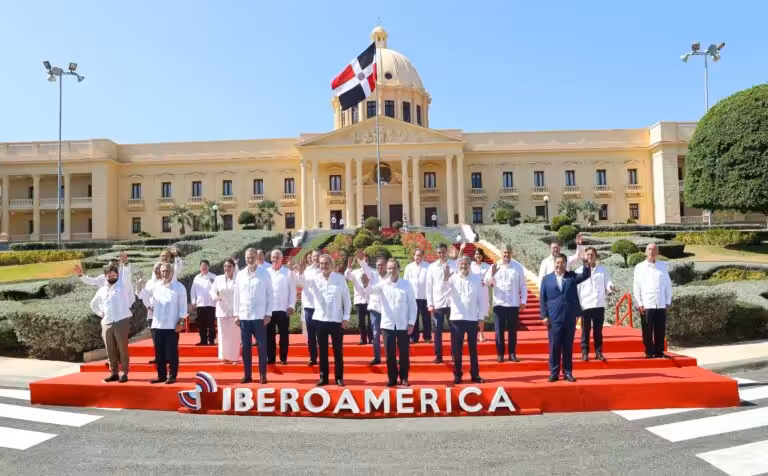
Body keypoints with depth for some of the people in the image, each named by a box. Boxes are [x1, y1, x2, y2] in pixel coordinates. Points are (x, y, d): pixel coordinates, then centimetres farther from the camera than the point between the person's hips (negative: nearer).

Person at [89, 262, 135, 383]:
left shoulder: (123, 285, 4)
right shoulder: (102, 290, 16)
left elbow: (127, 274, -15)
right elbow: (93, 304, 29)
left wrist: (125, 263, -32)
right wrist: (101, 314, 15)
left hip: (121, 322, -4)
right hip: (106, 323, 5)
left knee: (122, 349, -3)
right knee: (111, 351, 8)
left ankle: (124, 373, 3)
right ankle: (114, 373, 17)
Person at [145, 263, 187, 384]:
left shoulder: (179, 287, -3)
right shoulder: (155, 286, 10)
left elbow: (183, 306, -5)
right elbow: (152, 302, 21)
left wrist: (180, 322, -10)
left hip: (172, 326, -4)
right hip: (157, 325, 5)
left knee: (171, 353, 1)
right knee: (159, 353, 10)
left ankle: (172, 376, 11)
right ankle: (161, 375, 21)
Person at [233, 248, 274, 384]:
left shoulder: (264, 273, -2)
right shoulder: (240, 275, 7)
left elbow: (270, 295, -2)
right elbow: (236, 295, 11)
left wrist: (268, 314, -7)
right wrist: (236, 314, 6)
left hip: (259, 316, -3)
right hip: (244, 316, 3)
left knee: (262, 346, 1)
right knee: (245, 346, 8)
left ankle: (262, 375, 11)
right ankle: (247, 375, 18)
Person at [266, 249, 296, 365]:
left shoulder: (288, 272, 1)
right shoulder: (266, 272, 6)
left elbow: (292, 290, 1)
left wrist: (291, 306, -6)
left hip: (283, 308, -2)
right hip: (268, 309, 2)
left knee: (283, 335, 5)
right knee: (269, 334, 7)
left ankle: (283, 358, 14)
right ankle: (270, 358, 17)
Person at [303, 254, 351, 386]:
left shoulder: (340, 278, -2)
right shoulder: (315, 278, 2)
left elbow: (346, 299, 0)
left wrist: (346, 317, -5)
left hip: (337, 319, -2)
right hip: (320, 319, 2)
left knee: (338, 350, 6)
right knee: (322, 350, 9)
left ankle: (339, 377, 17)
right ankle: (323, 377, 20)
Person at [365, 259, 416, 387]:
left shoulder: (407, 285, 0)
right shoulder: (383, 284, 0)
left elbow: (412, 305, 2)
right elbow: (372, 290, -18)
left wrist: (411, 323, -3)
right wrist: (366, 284, -41)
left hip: (403, 325, 0)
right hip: (387, 324, 0)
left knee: (404, 353, 7)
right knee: (390, 354, 7)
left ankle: (404, 377, 21)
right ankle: (392, 378, 19)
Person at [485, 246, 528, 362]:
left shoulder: (518, 267, 1)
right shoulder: (495, 267, 2)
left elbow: (522, 285, 3)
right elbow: (487, 283, -2)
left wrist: (523, 301, 0)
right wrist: (492, 274, -21)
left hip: (513, 304, 0)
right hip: (499, 303, 0)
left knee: (512, 330, 7)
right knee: (499, 330, 4)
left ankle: (512, 353, 18)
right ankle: (500, 354, 13)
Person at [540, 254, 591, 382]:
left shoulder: (572, 276, 9)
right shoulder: (547, 279, 5)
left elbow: (585, 275, -9)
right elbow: (542, 299, 2)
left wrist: (586, 264, -25)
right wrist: (544, 316, -5)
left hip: (570, 318, 1)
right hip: (554, 318, -1)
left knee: (568, 347, 8)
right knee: (554, 347, 2)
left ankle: (567, 372, 16)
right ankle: (554, 373, 10)